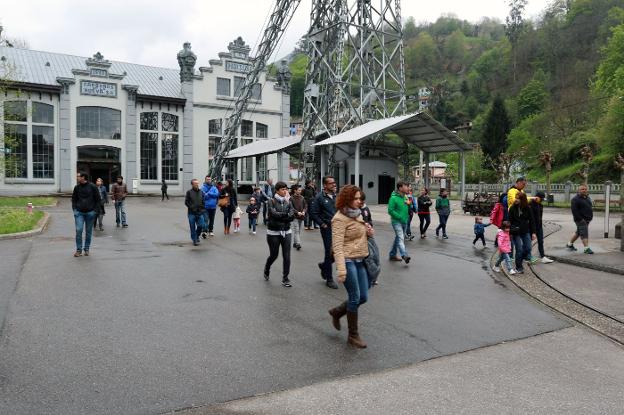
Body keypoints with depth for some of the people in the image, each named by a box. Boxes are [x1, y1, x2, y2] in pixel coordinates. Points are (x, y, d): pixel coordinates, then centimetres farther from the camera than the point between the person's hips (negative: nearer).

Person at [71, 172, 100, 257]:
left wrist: (94, 210, -6)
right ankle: (79, 250, 0)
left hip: (90, 213, -1)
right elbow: (73, 199, 15)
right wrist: (74, 210, 2)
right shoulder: (77, 187, 6)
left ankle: (86, 249, 16)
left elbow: (98, 199, 1)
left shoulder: (92, 187, -3)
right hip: (79, 212, 2)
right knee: (79, 230, -7)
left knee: (88, 232, 6)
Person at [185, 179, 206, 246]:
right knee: (193, 227, 2)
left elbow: (203, 201, 12)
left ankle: (197, 236, 27)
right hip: (192, 213, -3)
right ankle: (194, 240, 12)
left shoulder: (201, 192, 9)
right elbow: (186, 202, -3)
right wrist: (192, 207, -9)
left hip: (200, 213, 3)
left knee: (201, 226, 0)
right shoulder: (189, 192, -2)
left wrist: (202, 209, 0)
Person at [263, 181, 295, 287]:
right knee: (274, 255, 8)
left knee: (287, 256, -2)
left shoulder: (288, 201, 4)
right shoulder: (271, 201, -6)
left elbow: (292, 216, -7)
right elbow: (274, 214, -19)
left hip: (286, 232, 3)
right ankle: (266, 270, 38)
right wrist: (286, 214, -10)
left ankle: (285, 278, 9)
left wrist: (280, 216, -17)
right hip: (273, 232, -3)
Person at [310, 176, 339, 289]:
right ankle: (329, 279, 15)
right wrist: (323, 224, -10)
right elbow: (314, 213, -7)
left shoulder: (336, 196, 9)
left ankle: (324, 265, 35)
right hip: (327, 229, -5)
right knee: (329, 252, 0)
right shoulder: (319, 197, -8)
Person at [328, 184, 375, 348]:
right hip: (348, 260, -8)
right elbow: (337, 246, -19)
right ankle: (353, 335, 13)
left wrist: (369, 232, 1)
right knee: (355, 298, -3)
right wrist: (341, 269, -26)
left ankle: (337, 312, 34)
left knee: (363, 297, 10)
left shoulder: (357, 214, 11)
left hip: (360, 260, 8)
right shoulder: (340, 219, -14)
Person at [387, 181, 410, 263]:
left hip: (404, 222, 8)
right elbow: (390, 210, -17)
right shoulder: (394, 198, -14)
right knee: (400, 238, -20)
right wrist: (400, 217, -18)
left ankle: (392, 254, 27)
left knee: (398, 238, 15)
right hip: (396, 221, -8)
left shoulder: (405, 197, 9)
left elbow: (408, 209, 22)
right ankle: (404, 255, -32)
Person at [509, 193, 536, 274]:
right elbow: (509, 221, -2)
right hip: (516, 232, -2)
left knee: (528, 248, -2)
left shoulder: (527, 208, -1)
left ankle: (520, 260, 25)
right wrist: (510, 232, -7)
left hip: (526, 231, 2)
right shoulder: (513, 208, -5)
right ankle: (519, 267, 11)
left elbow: (531, 221, 4)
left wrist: (533, 232, 0)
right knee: (519, 250, -2)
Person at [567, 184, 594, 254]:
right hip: (580, 220, -9)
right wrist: (580, 219, -22)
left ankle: (569, 244, 28)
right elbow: (574, 211, -19)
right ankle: (587, 248, -10)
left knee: (578, 232, 15)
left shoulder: (588, 198, 14)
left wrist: (590, 217, 13)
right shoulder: (575, 199, -13)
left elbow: (590, 208, 25)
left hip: (587, 219, 9)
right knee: (584, 233, -11)